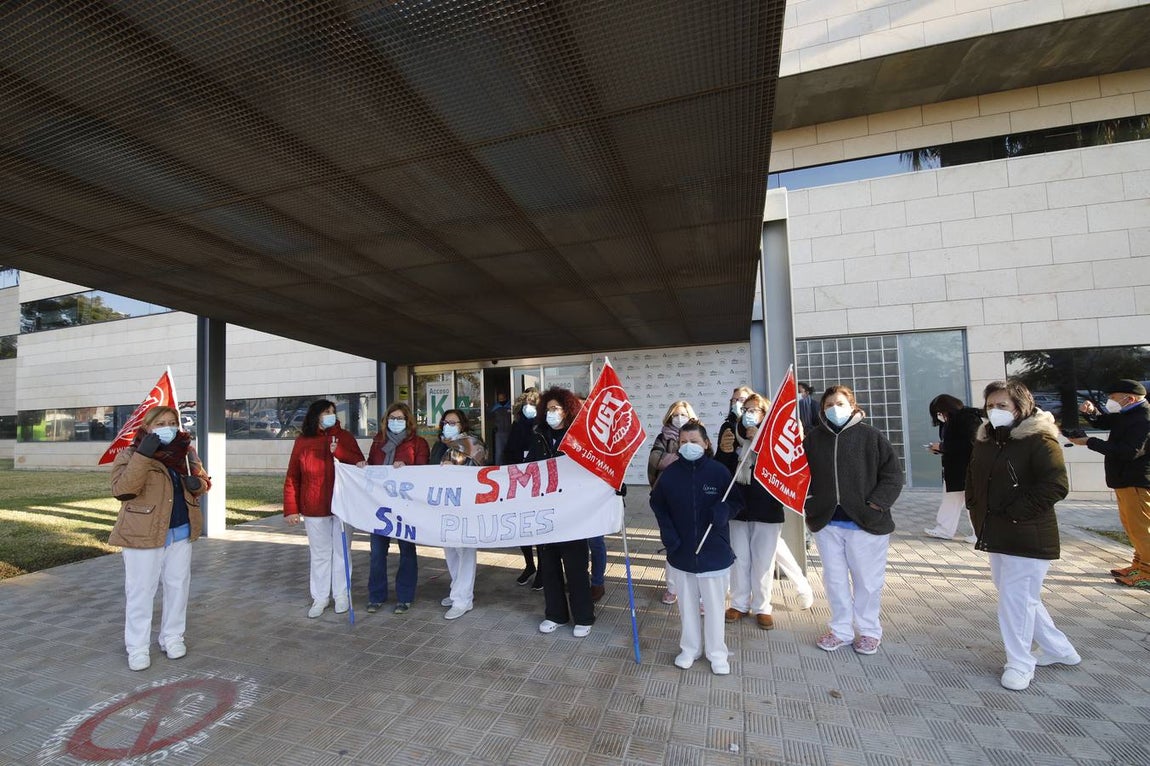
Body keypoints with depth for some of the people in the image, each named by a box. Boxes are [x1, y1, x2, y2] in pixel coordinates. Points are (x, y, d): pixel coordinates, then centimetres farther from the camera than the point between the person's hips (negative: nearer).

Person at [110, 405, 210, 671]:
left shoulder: (186, 451, 6)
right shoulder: (130, 454, -9)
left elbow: (203, 480, 15)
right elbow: (121, 490, -23)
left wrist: (198, 483, -9)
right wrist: (143, 456, -31)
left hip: (181, 532, 5)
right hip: (143, 534, -5)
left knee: (178, 587, 14)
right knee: (140, 591, 4)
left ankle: (172, 637, 29)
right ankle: (137, 647, 20)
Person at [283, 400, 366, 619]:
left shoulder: (344, 437, 1)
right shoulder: (303, 441, 1)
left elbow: (361, 463, -4)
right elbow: (292, 478, 2)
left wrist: (338, 451, -19)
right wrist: (290, 509, -2)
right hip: (314, 509, 0)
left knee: (341, 551, 10)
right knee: (319, 554, 11)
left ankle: (341, 595, 23)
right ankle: (320, 597, 25)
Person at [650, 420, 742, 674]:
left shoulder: (718, 471, -12)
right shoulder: (670, 473, -6)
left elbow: (737, 500, 1)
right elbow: (657, 503, 8)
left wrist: (723, 511, -20)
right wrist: (667, 532, -3)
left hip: (713, 551, -2)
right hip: (681, 551, 2)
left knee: (714, 604, 11)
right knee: (687, 604, 16)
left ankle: (717, 653, 31)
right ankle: (690, 648, 35)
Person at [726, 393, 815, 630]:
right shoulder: (735, 437, 5)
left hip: (767, 509, -2)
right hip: (738, 506, 2)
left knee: (763, 560, 6)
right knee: (739, 558, 8)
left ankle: (762, 607, 20)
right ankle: (739, 604, 22)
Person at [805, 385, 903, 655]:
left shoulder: (870, 436, -5)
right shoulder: (814, 438, 3)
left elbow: (893, 474, -5)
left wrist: (876, 505, -12)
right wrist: (810, 504, 0)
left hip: (865, 521, -2)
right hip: (826, 522, 3)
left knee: (867, 579, 10)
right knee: (835, 579, 13)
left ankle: (870, 631, 30)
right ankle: (841, 630, 29)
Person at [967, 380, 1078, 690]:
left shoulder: (1039, 440, -13)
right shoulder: (984, 441, 9)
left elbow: (1056, 486, -21)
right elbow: (972, 479, 20)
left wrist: (1016, 512, -21)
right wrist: (977, 511, 10)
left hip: (1027, 539, -8)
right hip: (996, 536, 8)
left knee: (1015, 598, -1)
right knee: (1023, 596, 20)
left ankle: (1020, 664, 16)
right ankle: (1059, 649, 39)